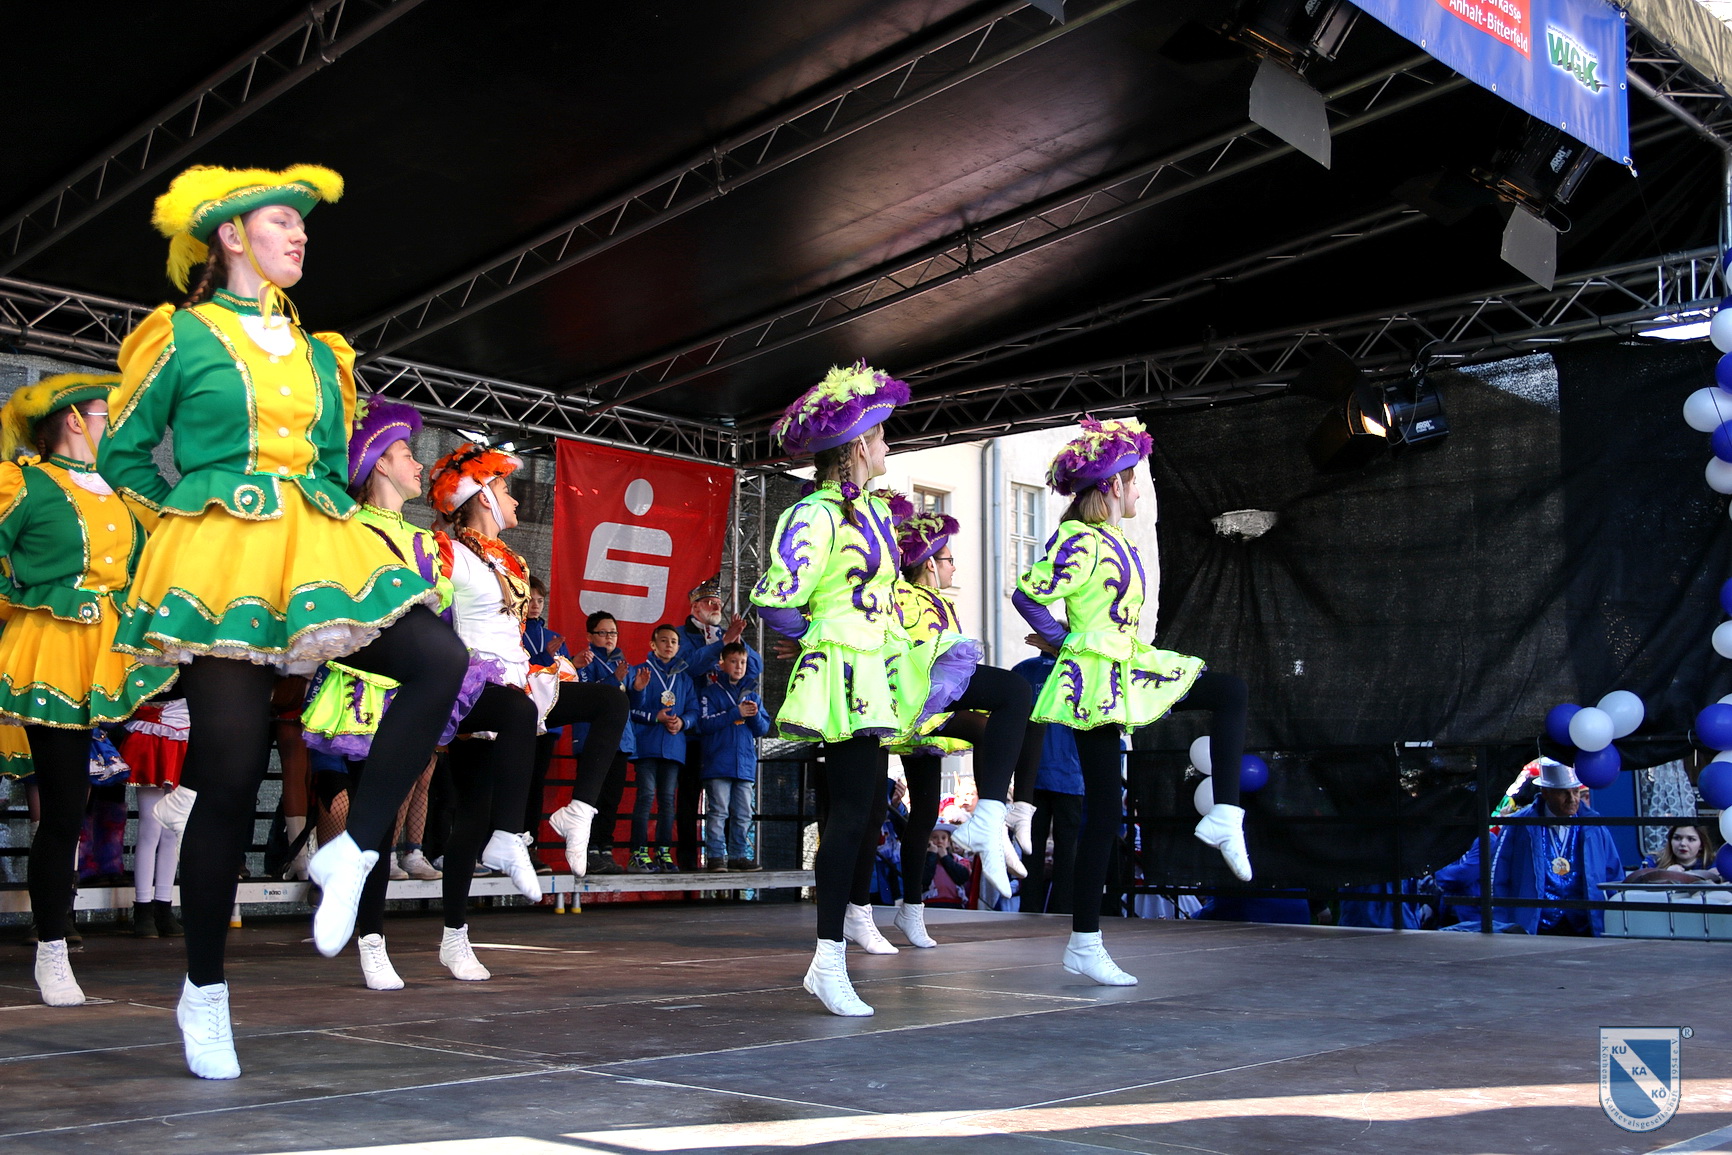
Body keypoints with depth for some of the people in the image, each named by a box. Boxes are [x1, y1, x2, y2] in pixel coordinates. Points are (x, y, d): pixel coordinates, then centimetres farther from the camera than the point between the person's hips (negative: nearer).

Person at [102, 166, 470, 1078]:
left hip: (313, 550, 5)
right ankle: (203, 991, 9)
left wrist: (320, 522, 12)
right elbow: (121, 455, 9)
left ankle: (352, 852, -12)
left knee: (439, 658, -23)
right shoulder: (182, 337, 5)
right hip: (219, 558, -5)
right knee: (230, 771, -7)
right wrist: (188, 508, 2)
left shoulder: (318, 355, 19)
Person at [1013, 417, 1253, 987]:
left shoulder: (1114, 540, 13)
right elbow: (1028, 595, -22)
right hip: (1096, 681, -9)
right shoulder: (1082, 542, -15)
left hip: (1131, 668, 9)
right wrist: (1067, 642, -12)